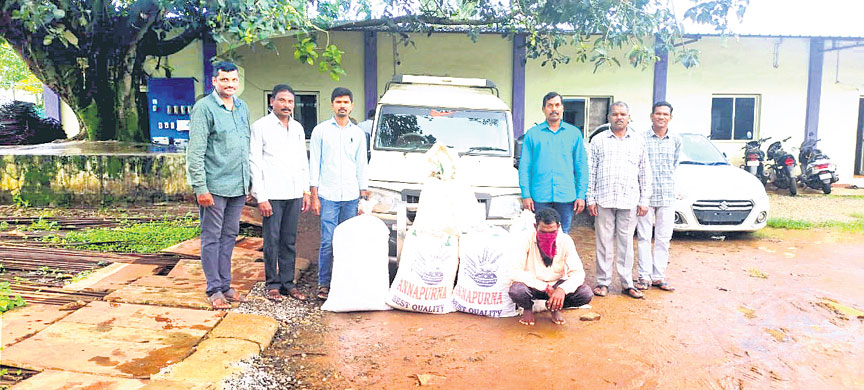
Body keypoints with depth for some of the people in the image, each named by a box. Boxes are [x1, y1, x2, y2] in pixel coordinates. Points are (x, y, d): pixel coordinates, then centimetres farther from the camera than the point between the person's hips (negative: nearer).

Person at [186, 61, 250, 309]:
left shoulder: (243, 108, 13)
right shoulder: (204, 108, -7)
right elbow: (195, 152, -11)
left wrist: (247, 183, 17)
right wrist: (200, 187, -16)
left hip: (238, 187, 7)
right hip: (214, 186, -6)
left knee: (229, 236, 12)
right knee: (212, 238, 2)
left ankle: (225, 285, 22)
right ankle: (214, 290, 10)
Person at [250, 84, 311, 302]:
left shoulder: (298, 128, 15)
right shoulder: (260, 127, -2)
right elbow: (254, 163, -6)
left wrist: (306, 191, 13)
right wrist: (261, 197, -12)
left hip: (294, 194, 5)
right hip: (272, 194, -5)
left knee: (289, 241, 9)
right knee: (272, 240, 0)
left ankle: (288, 283, 17)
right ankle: (273, 284, 12)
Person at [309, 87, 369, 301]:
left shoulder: (358, 133, 12)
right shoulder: (320, 130, 4)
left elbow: (362, 166, 15)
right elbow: (314, 163, 2)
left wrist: (364, 195, 9)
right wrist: (314, 195, -4)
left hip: (351, 196, 3)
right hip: (328, 195, -3)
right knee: (328, 241, -5)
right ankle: (324, 284, 5)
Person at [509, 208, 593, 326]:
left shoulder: (565, 241, -13)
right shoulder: (527, 240, -19)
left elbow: (578, 272, -16)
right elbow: (515, 272, -24)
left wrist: (562, 289, -37)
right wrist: (546, 287, -30)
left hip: (557, 284, 2)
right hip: (532, 285, -2)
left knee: (586, 293, -24)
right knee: (516, 291, -36)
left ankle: (554, 308, 7)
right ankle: (527, 308, 3)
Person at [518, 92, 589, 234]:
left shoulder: (574, 133, 9)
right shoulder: (532, 134, 6)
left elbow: (581, 166, 8)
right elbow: (525, 166, 4)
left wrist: (581, 195, 2)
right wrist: (525, 194, -3)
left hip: (566, 196, 1)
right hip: (540, 196, -1)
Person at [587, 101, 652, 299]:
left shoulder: (639, 141, 11)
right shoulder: (598, 140, 7)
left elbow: (644, 172, 12)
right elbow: (591, 171, 5)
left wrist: (644, 200, 6)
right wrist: (590, 199, -1)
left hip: (629, 200, 1)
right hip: (604, 199, -1)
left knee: (626, 242, 6)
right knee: (604, 241, 2)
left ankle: (627, 283, 13)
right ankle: (603, 282, 10)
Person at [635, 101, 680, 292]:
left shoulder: (676, 140, 9)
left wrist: (668, 181, 11)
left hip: (667, 196, 3)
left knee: (664, 238, 6)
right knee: (644, 237, 1)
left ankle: (658, 276, 14)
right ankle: (644, 276, 9)